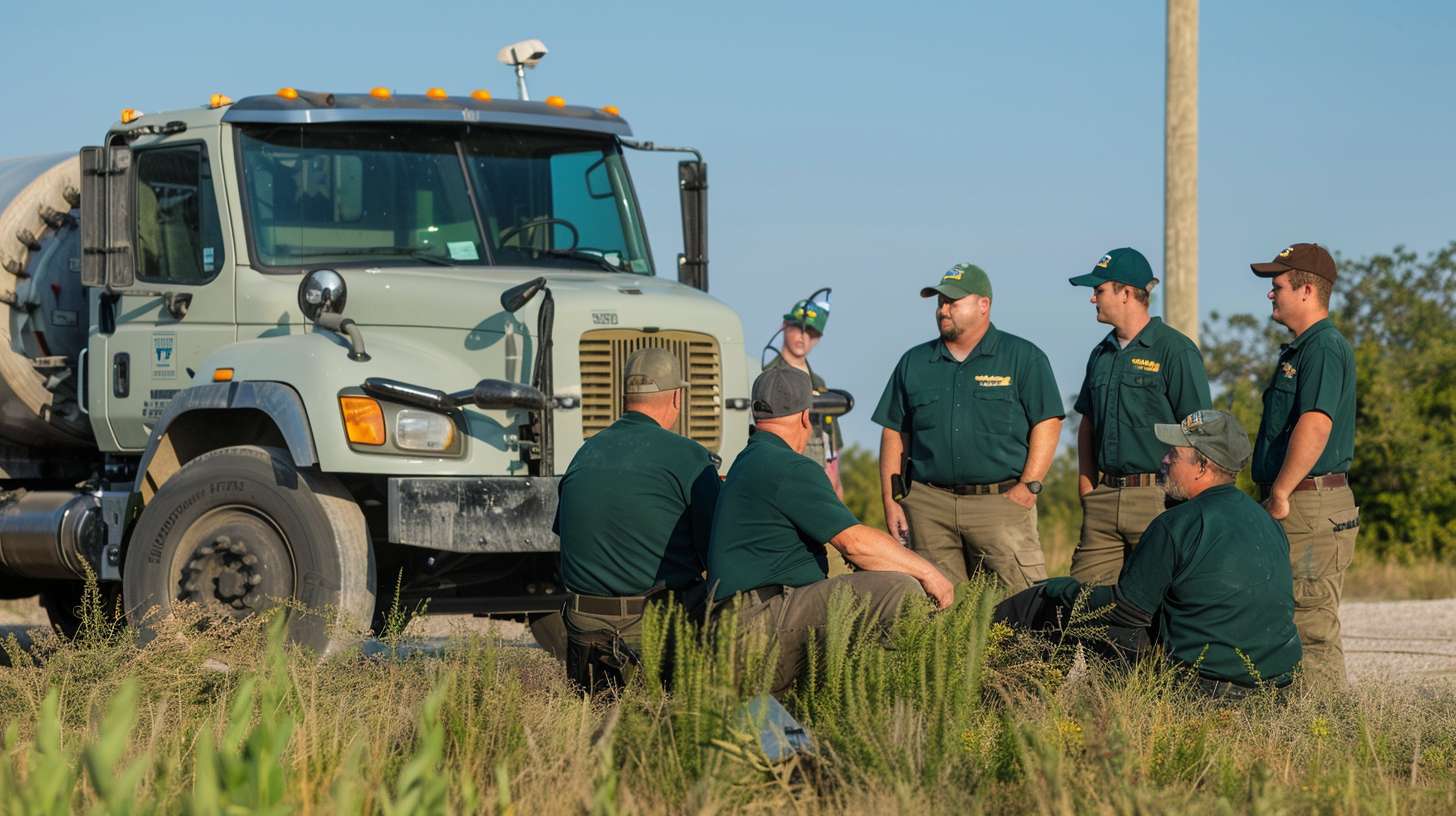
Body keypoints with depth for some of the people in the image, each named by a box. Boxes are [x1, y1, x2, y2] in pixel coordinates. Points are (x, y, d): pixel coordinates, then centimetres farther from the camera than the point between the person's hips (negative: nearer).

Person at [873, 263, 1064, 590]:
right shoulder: (914, 363, 15)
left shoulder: (1024, 358, 5)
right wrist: (891, 499, 7)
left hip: (1002, 501, -3)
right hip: (929, 507, 3)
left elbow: (1047, 423, 0)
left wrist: (1028, 487, -9)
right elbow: (894, 432, 16)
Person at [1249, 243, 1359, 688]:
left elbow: (1315, 425, -26)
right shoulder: (1302, 349, 20)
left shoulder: (1324, 347, -14)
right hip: (1297, 507, 11)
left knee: (1311, 629, -10)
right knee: (1297, 627, 12)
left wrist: (1281, 493, -23)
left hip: (1312, 511, -11)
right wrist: (1275, 494, 19)